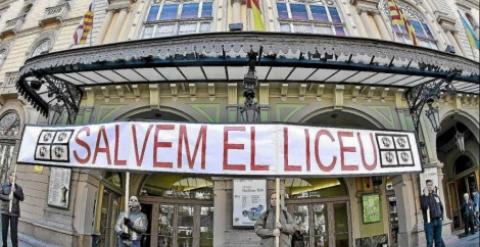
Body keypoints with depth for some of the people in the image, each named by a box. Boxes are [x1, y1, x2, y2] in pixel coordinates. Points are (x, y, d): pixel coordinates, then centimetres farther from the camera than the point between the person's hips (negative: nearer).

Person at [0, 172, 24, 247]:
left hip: (14, 212, -1)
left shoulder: (18, 187, 1)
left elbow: (22, 198, -5)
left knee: (14, 230, -1)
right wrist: (7, 197, -23)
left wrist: (15, 191, -17)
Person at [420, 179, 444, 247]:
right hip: (429, 222, -5)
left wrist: (441, 216, 9)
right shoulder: (423, 197, -4)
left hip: (438, 221, 5)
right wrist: (426, 195, -19)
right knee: (430, 241, -4)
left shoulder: (436, 195, 11)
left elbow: (441, 207, 20)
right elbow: (424, 207, -22)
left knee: (438, 240, 11)